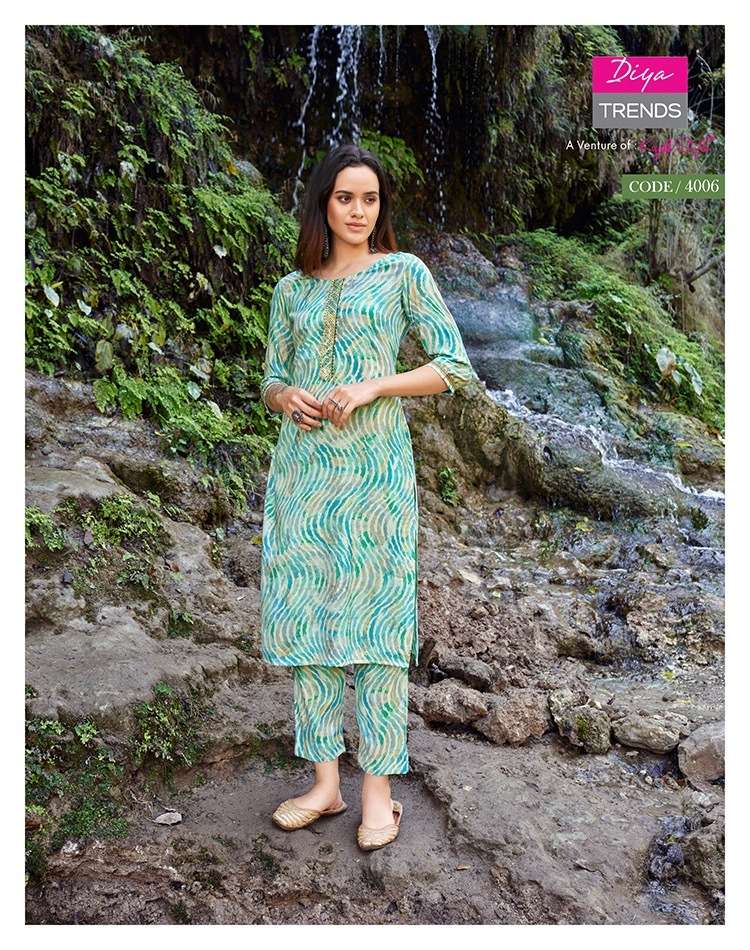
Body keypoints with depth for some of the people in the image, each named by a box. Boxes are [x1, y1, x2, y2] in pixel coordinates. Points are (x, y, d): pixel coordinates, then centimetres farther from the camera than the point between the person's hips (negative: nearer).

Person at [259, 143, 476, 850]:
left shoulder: (403, 273, 4)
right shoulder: (292, 289, 14)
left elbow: (456, 366, -1)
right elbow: (272, 381, 18)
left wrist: (372, 387, -13)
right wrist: (287, 398, -7)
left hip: (373, 465, -4)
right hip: (303, 466, 4)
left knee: (373, 618, -3)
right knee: (301, 613, 3)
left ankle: (379, 788, 9)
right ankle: (325, 781, 15)